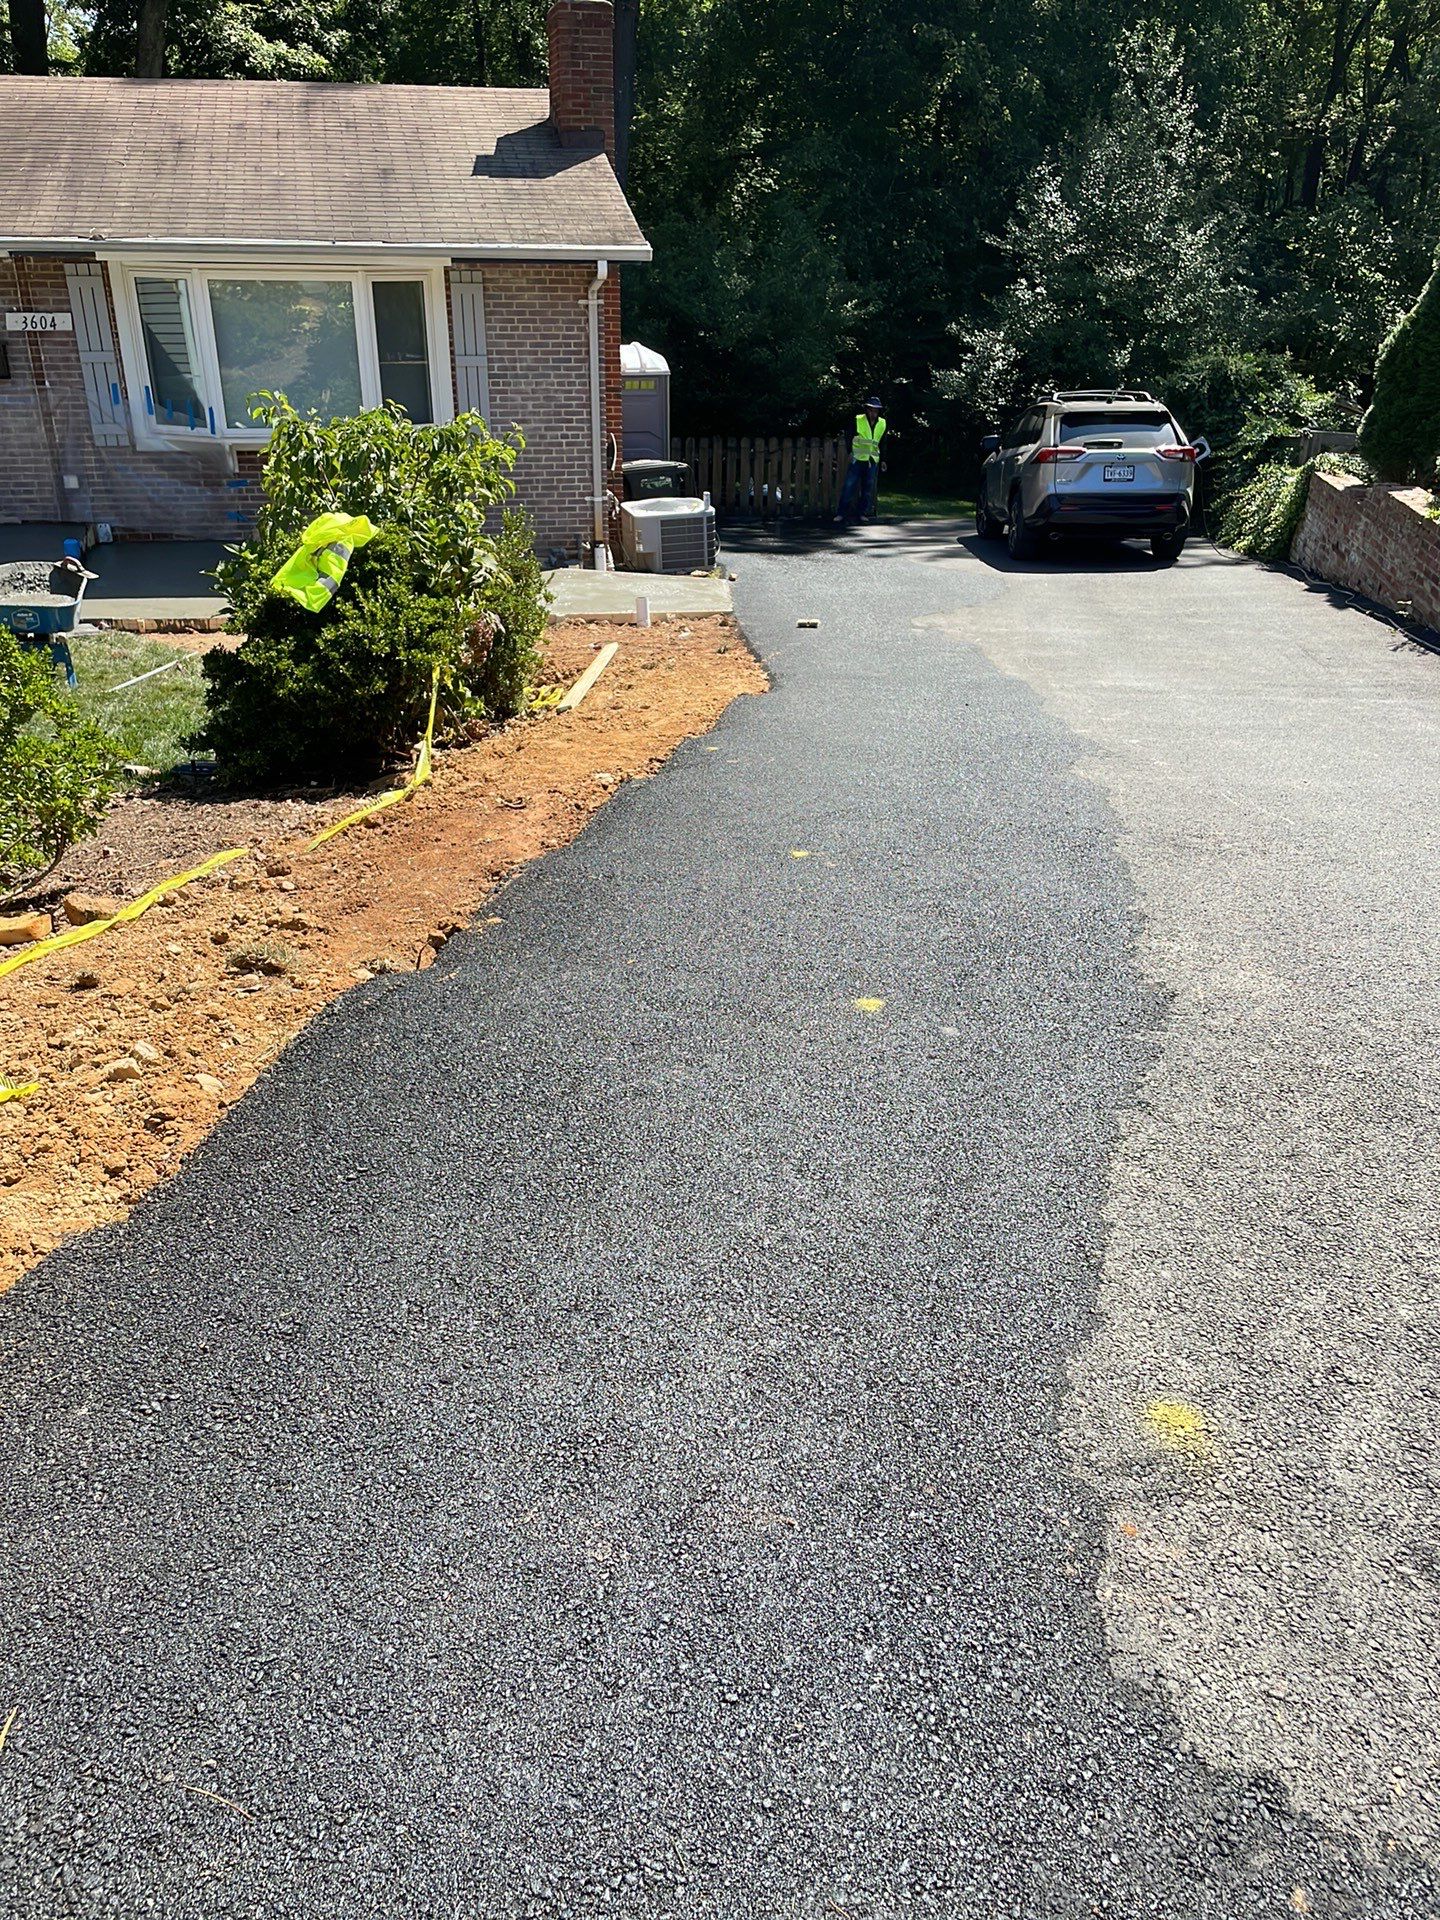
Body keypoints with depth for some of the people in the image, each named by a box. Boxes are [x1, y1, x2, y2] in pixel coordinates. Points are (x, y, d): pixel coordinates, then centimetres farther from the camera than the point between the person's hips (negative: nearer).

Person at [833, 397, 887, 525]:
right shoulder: (857, 420, -5)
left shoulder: (882, 423, 7)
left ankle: (862, 513, 13)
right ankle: (841, 514, -5)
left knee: (868, 488, 5)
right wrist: (850, 451, -18)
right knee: (849, 485, -8)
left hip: (873, 461, 4)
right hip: (857, 459, -4)